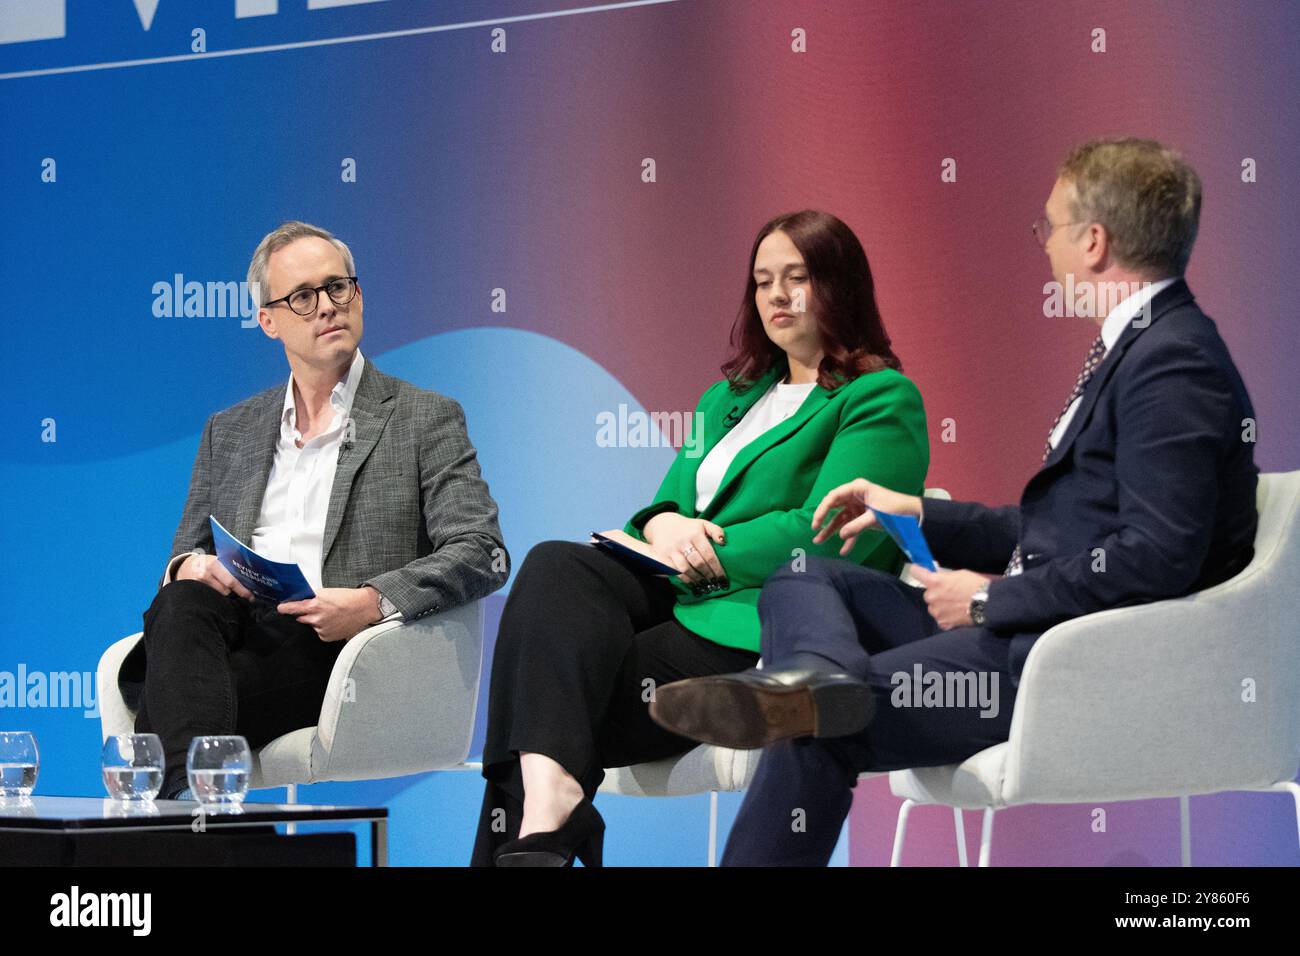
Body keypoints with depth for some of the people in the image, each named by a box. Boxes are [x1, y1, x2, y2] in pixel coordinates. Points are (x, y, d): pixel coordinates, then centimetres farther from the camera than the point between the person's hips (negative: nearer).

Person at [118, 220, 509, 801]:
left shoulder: (426, 420, 12)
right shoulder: (229, 431, 27)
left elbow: (483, 554, 0)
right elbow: (187, 551, 27)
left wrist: (374, 601, -17)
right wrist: (189, 566, -1)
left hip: (336, 646, -4)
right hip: (237, 631, 4)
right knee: (183, 606, -35)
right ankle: (193, 792, -53)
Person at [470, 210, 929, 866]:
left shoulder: (882, 400, 3)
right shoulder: (729, 397, 29)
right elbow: (669, 499, 21)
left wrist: (703, 553, -10)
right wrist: (662, 525, -4)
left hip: (757, 628, -7)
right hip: (678, 596, 7)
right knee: (555, 567, -28)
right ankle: (546, 800, -45)